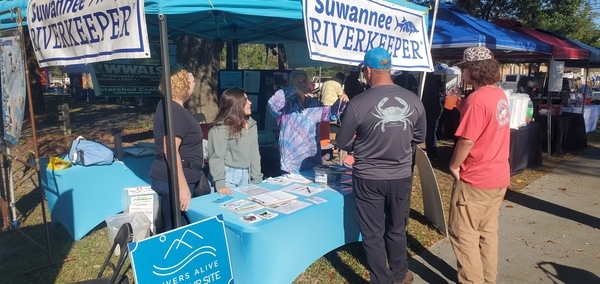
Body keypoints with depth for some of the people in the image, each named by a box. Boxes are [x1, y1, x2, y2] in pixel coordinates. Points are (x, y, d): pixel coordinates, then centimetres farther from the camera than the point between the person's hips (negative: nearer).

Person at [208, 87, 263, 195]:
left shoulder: (252, 124, 6)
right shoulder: (221, 129, -16)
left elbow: (254, 153, 9)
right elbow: (216, 157, -17)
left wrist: (257, 178, 7)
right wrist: (220, 184, -23)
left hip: (246, 175, 6)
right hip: (227, 175, -6)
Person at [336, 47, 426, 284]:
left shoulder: (358, 103, -18)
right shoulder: (413, 100, -7)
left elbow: (343, 143, -6)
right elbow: (419, 137, 7)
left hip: (368, 178, -4)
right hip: (401, 176, 4)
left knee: (373, 233, 12)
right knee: (397, 229, 22)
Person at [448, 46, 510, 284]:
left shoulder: (477, 98, -21)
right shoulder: (499, 94, 7)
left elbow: (467, 140, -23)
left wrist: (453, 166, -10)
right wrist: (461, 107, 7)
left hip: (475, 180, -9)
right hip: (498, 177, 9)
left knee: (463, 235, 3)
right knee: (488, 232, 19)